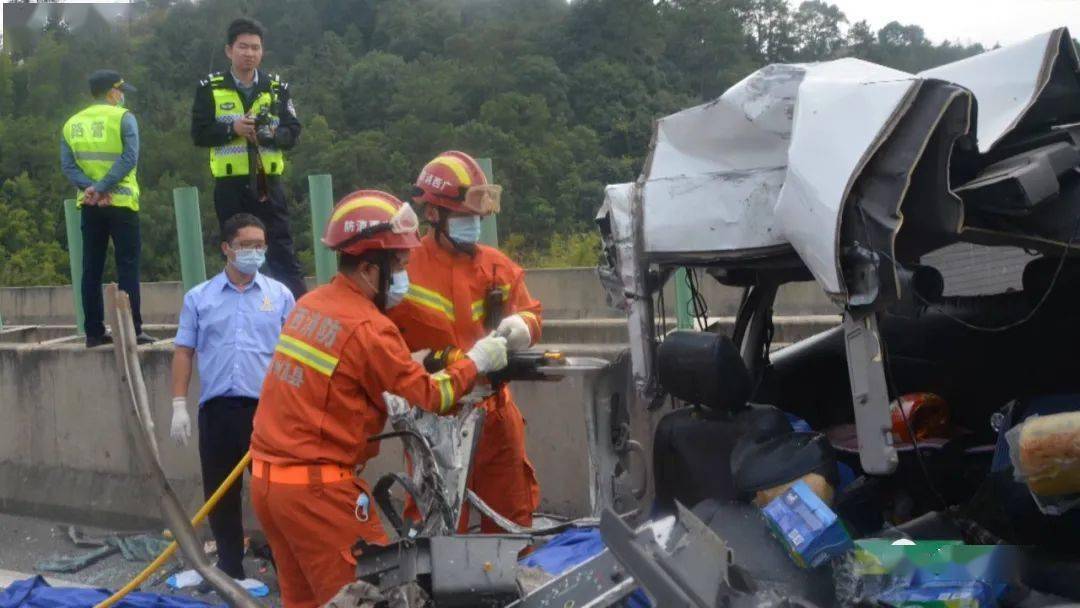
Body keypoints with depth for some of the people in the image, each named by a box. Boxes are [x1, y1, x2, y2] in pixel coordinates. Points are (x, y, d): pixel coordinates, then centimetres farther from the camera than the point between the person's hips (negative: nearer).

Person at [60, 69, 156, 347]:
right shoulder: (123, 118, -4)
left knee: (92, 269, 7)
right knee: (127, 267, -2)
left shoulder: (72, 123, 10)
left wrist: (90, 187, -10)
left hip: (90, 206, 5)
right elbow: (130, 158, -17)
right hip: (120, 202, -4)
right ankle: (133, 330, -6)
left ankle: (94, 332, 8)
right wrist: (102, 187, -18)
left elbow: (67, 166, 0)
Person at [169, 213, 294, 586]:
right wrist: (179, 406, 1)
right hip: (217, 408, 1)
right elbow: (184, 352, 8)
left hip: (267, 406, -1)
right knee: (221, 493, 8)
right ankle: (230, 569, 19)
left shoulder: (279, 295, 6)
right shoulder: (199, 298, 8)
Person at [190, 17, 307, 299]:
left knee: (282, 251, 1)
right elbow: (199, 134, -1)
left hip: (268, 182, 1)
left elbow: (293, 133, 4)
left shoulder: (277, 88, 8)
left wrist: (273, 134, -16)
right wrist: (232, 129, -16)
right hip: (230, 185, -1)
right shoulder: (210, 88, 4)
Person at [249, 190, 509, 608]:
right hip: (318, 489, -8)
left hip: (267, 479, 8)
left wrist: (387, 403, 9)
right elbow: (427, 398, -8)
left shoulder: (310, 304, 7)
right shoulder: (367, 328, -17)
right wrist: (476, 362, 4)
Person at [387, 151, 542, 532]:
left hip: (495, 411, 5)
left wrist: (522, 325, -6)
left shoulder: (497, 266, 8)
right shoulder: (406, 270, -9)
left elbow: (531, 312, 17)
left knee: (513, 518, 14)